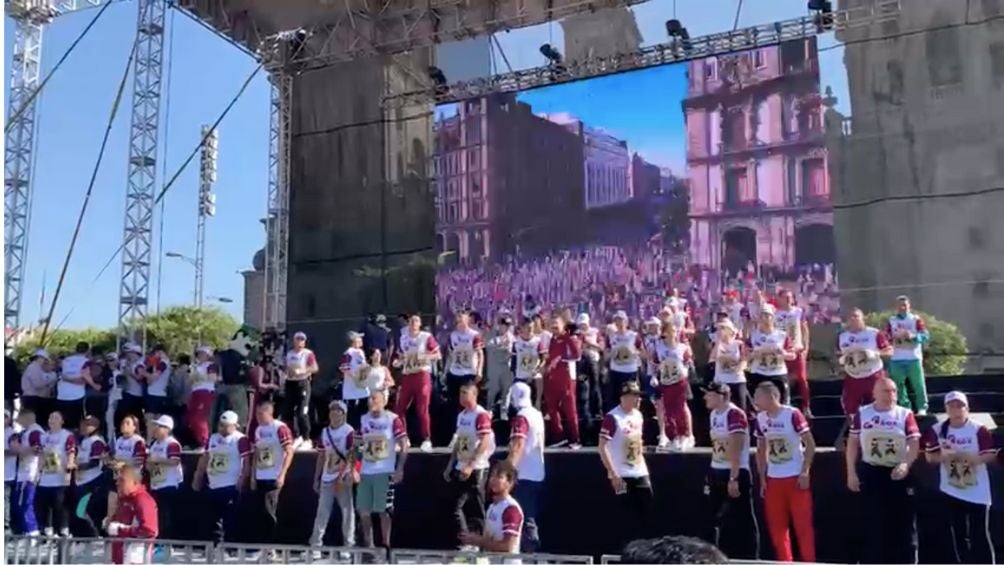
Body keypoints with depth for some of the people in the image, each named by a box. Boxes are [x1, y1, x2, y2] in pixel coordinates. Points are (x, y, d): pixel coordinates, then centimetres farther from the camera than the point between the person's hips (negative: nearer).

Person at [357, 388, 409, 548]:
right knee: (363, 510, 8)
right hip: (365, 472, 6)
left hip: (385, 472, -6)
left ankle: (386, 545, 11)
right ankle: (368, 544, 22)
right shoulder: (363, 419, 8)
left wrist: (400, 469, -14)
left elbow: (404, 445, -8)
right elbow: (357, 444, 15)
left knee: (383, 510, 0)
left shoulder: (393, 419, -9)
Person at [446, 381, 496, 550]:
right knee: (456, 506, 9)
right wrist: (450, 465, 16)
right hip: (461, 468, 8)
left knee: (476, 509, -2)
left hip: (476, 469, -8)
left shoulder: (481, 415, -13)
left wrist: (470, 466, -23)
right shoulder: (461, 415, 13)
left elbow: (485, 444, -19)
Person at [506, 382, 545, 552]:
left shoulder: (521, 417, -15)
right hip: (537, 474, 9)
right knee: (530, 517, 16)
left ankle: (529, 551, -3)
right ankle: (532, 550, 23)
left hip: (524, 475, -9)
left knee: (525, 518, -4)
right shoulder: (538, 415, 12)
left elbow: (518, 446, -26)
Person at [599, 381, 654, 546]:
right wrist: (613, 474, -19)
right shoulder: (612, 417, -15)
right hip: (622, 476, -7)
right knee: (628, 516, -1)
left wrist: (644, 467, 14)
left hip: (641, 474, 7)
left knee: (647, 513, 9)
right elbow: (602, 448, -17)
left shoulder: (638, 415, 9)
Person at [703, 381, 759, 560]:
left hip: (735, 474, -9)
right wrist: (711, 476, 18)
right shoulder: (714, 414, 11)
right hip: (717, 473, 9)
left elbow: (735, 450, -20)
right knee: (720, 520, 13)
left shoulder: (735, 414, -17)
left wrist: (733, 478, -21)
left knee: (743, 521, 0)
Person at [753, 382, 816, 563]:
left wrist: (804, 473, -13)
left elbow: (810, 445, -10)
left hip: (796, 478, -6)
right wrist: (762, 478, 10)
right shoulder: (760, 419, 5)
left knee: (803, 525, 0)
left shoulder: (792, 414, -13)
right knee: (776, 527, 9)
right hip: (773, 479, 6)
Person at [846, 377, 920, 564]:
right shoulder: (862, 414, 2)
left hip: (898, 473, 0)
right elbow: (853, 444, 5)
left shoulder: (905, 414, 0)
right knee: (873, 523, 7)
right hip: (870, 473, 0)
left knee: (904, 522, 3)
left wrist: (906, 465, -22)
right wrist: (851, 473, 0)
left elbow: (914, 443, -4)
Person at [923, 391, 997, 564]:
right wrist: (945, 456, -18)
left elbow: (990, 456, -14)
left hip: (977, 492, -3)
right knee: (957, 534, 12)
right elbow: (930, 456, 1)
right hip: (950, 491, 3)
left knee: (980, 534, -1)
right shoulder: (937, 430, -2)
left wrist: (966, 456, -25)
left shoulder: (979, 430, -10)